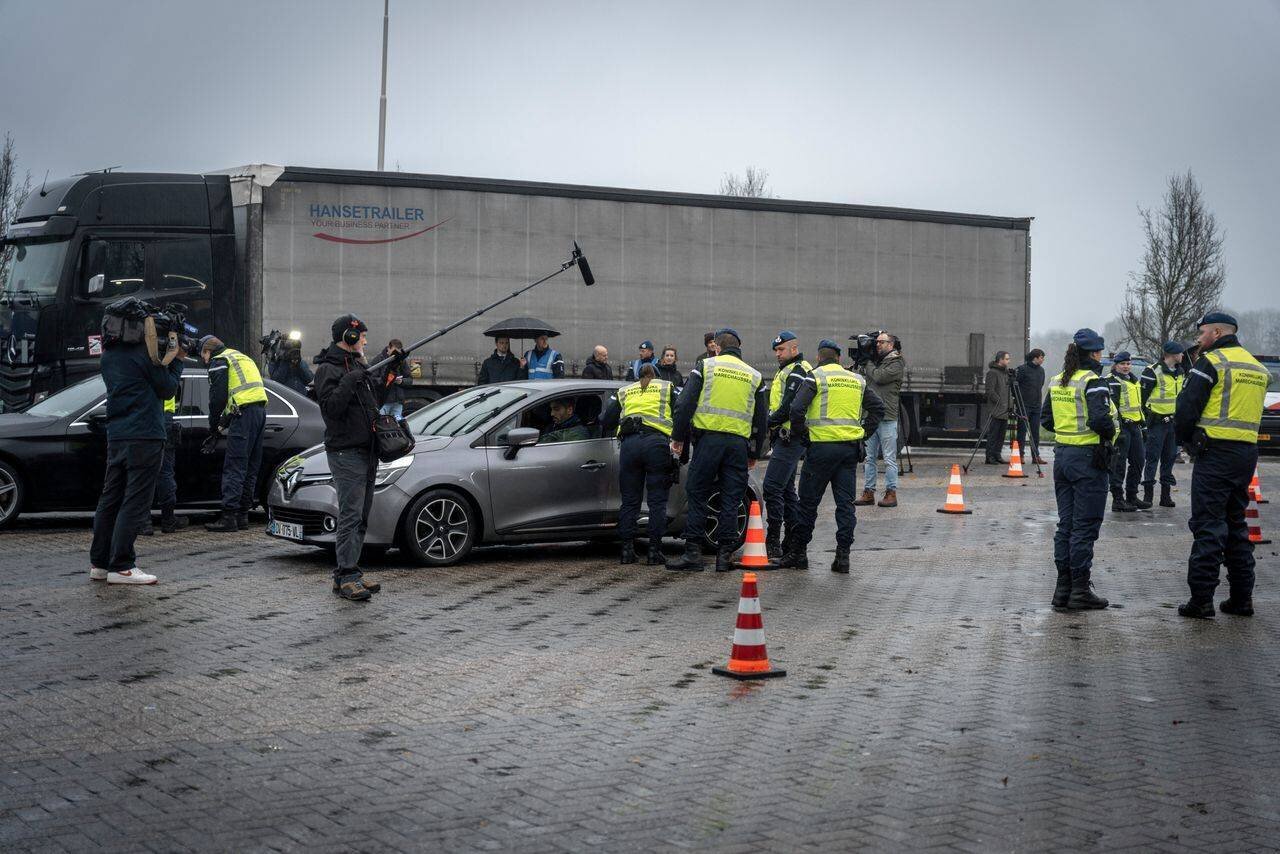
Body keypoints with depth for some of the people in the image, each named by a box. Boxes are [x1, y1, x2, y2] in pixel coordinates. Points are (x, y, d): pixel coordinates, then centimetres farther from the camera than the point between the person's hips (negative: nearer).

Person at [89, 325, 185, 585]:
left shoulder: (107, 356, 14)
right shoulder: (145, 351, -10)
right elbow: (167, 389, -3)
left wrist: (168, 359, 13)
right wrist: (176, 359, 8)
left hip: (116, 435, 8)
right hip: (144, 436, -8)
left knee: (110, 500, 13)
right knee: (135, 502, -5)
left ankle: (99, 563, 17)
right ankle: (121, 567, -7)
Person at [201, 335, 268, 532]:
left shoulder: (219, 361, 1)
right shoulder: (242, 357, 29)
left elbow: (218, 396, -7)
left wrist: (213, 424, 5)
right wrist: (226, 419, 26)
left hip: (244, 413, -9)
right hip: (261, 409, 9)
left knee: (234, 467, -9)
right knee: (251, 467, 12)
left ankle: (229, 516, -13)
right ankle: (243, 514, 16)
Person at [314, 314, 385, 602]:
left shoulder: (357, 366, 19)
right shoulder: (328, 369, -9)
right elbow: (330, 406, -22)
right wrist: (350, 380, -24)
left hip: (366, 452, 9)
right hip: (346, 452, -9)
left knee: (360, 517, 10)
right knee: (350, 516, -12)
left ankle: (348, 572, 15)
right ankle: (347, 577, -12)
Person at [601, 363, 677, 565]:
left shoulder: (623, 392, 25)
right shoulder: (667, 388, 20)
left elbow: (606, 422, 21)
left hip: (629, 444, 2)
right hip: (657, 442, -2)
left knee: (630, 500, 9)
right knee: (657, 501, 2)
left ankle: (627, 550, 6)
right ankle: (654, 551, -1)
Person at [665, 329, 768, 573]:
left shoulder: (705, 367, 5)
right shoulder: (754, 376, 15)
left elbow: (685, 404, -2)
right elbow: (761, 418, 18)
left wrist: (677, 438, 6)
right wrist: (754, 454, 25)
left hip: (708, 438, -3)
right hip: (739, 442, 3)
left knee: (696, 496, 3)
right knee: (730, 500, 6)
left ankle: (693, 553, -1)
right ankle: (725, 555, 5)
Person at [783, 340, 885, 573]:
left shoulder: (816, 376, -3)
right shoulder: (857, 380, 14)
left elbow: (796, 408, -14)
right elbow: (879, 408, 13)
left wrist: (801, 432, 0)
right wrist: (865, 431, 13)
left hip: (822, 446, -4)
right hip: (850, 448, 4)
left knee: (808, 501, 5)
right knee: (846, 503, 7)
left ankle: (798, 553, 11)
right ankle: (843, 555, 3)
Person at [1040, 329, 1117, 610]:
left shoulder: (1057, 381, 9)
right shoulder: (1093, 381, -15)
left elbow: (1045, 418, 14)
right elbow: (1100, 419, -25)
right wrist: (1110, 433, -7)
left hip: (1062, 455, 7)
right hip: (1088, 458, -7)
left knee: (1065, 524, 12)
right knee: (1085, 526, -1)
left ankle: (1063, 587, 16)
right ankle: (1080, 590, 3)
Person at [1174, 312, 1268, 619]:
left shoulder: (1211, 362, -9)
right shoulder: (1257, 367, 17)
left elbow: (1186, 408, -12)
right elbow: (1251, 412, 18)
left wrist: (1185, 439, 6)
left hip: (1215, 454, -7)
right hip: (1247, 453, 8)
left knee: (1207, 526, -5)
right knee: (1236, 525, 16)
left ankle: (1201, 599, -5)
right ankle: (1241, 597, 17)